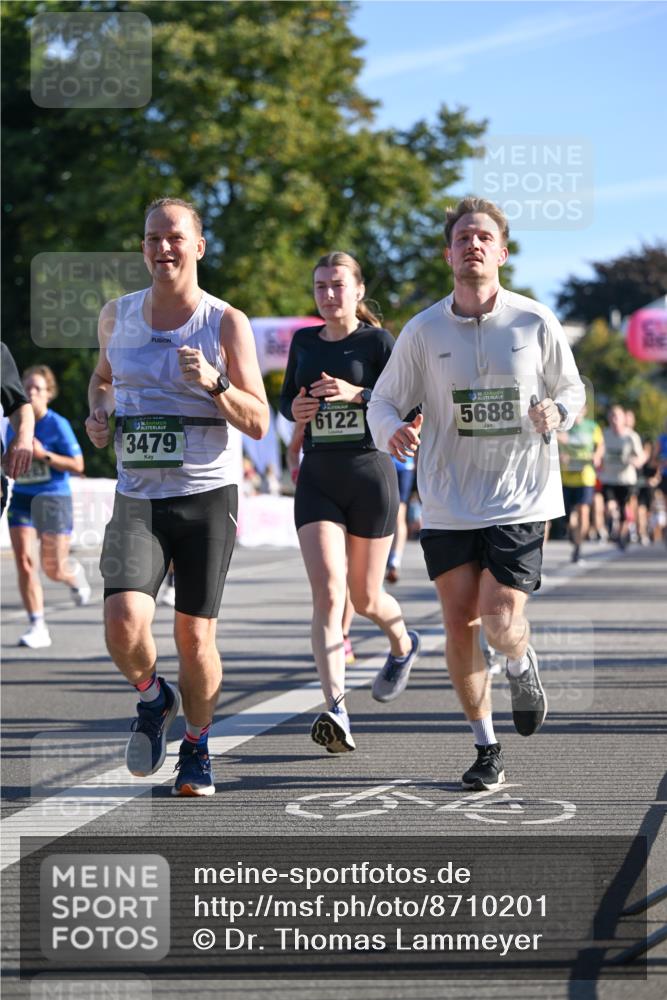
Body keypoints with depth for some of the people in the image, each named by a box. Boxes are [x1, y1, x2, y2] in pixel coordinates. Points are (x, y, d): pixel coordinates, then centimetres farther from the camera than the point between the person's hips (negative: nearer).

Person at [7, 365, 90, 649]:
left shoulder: (58, 425, -9)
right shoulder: (14, 425, 5)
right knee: (24, 560, -13)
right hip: (21, 498, 4)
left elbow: (77, 465, -11)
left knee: (53, 569, 0)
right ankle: (37, 627, -10)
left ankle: (75, 575, 40)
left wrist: (44, 455, -20)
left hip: (54, 499, -4)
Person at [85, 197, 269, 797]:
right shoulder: (117, 316, 7)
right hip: (136, 498, 2)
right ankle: (152, 697, 15)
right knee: (124, 623, -18)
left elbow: (258, 423, -3)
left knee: (195, 637, 2)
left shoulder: (226, 323, -3)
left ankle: (197, 748, 26)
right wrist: (97, 413, 5)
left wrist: (214, 385, -21)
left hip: (207, 497, -2)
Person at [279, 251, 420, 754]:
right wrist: (295, 409, 0)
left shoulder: (377, 341, -1)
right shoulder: (304, 341, 11)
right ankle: (336, 711, -23)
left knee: (365, 598, 8)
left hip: (371, 474, -2)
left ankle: (403, 645, 44)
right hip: (317, 480, 2)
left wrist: (355, 393, -22)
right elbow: (286, 398, 23)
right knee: (327, 592, -14)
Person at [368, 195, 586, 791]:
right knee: (460, 624, 3)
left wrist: (556, 414, -12)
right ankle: (487, 750, 18)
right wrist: (393, 430, -17)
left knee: (500, 619, -13)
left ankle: (523, 668, 24)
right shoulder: (423, 332, 0)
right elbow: (384, 401, 6)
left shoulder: (536, 323, -2)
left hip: (520, 501, -2)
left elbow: (572, 389, 11)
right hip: (448, 505, 2)